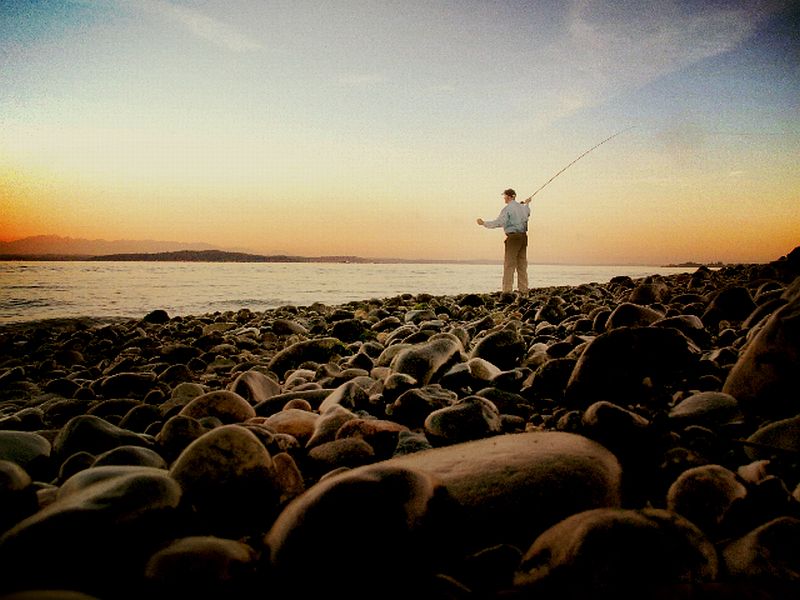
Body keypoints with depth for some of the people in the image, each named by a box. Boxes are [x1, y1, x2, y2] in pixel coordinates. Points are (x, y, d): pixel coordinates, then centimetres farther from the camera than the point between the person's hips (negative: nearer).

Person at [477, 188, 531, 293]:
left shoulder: (507, 209, -9)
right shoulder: (523, 207, 14)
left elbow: (498, 223, -18)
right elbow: (527, 213, 38)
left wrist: (484, 223, -9)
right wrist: (526, 204, 57)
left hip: (513, 237, -7)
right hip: (523, 236, 7)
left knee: (509, 265, -6)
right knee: (522, 264, 10)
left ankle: (507, 290, -9)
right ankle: (523, 289, 11)